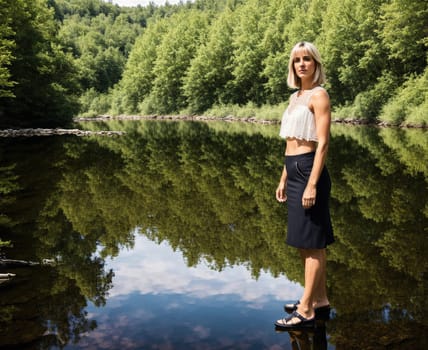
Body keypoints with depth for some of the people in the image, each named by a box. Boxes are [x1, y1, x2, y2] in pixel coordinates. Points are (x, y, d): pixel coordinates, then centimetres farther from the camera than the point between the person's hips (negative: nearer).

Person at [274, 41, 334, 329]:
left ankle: (306, 311, 2)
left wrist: (312, 184, -20)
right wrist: (284, 179, 19)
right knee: (308, 242, 14)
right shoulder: (296, 96, 17)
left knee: (311, 243, -4)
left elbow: (322, 144, -15)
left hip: (309, 171, -9)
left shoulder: (319, 95, -8)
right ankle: (320, 299, 25)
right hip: (294, 171, 9)